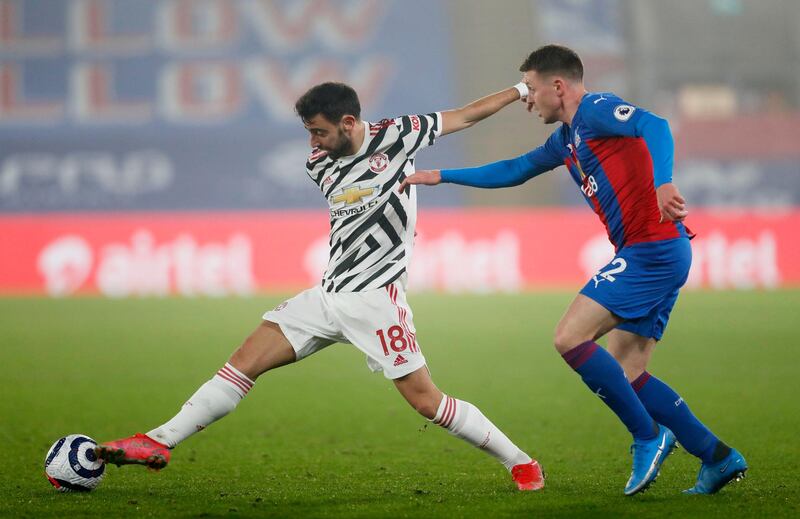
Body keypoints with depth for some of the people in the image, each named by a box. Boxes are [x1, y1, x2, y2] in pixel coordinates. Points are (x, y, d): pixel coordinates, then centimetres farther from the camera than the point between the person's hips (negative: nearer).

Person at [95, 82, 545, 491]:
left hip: (375, 298, -5)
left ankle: (520, 462, 8)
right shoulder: (320, 163, 6)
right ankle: (158, 443, -1)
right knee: (245, 362, -2)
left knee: (425, 399, -8)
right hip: (328, 295, 6)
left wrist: (523, 90, 2)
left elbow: (468, 115, 0)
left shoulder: (396, 136, -9)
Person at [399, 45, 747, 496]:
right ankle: (718, 458, 8)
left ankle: (649, 437, -9)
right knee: (624, 373, 7)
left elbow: (654, 126, -24)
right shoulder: (567, 139, 23)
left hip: (653, 248, -10)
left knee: (571, 337, -13)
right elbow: (515, 171, 37)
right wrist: (442, 176, 38)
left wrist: (662, 183, -41)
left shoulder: (595, 109, -6)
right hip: (659, 255, 10)